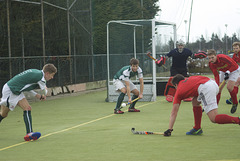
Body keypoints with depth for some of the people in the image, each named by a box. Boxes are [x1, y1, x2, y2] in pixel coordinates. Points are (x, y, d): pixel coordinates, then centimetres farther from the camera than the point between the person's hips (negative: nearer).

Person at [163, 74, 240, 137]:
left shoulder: (179, 92, 20)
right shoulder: (188, 79, 36)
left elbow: (174, 113, 20)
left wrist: (169, 130, 22)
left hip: (205, 88, -7)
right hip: (214, 83, 7)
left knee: (214, 119, -10)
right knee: (195, 102, 27)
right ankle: (197, 128, 25)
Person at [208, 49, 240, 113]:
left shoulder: (222, 57, -37)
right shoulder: (211, 64, -20)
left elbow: (233, 65, -26)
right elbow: (216, 76, -18)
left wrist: (228, 72, -36)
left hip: (233, 70, -5)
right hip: (223, 71, 5)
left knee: (229, 87, -21)